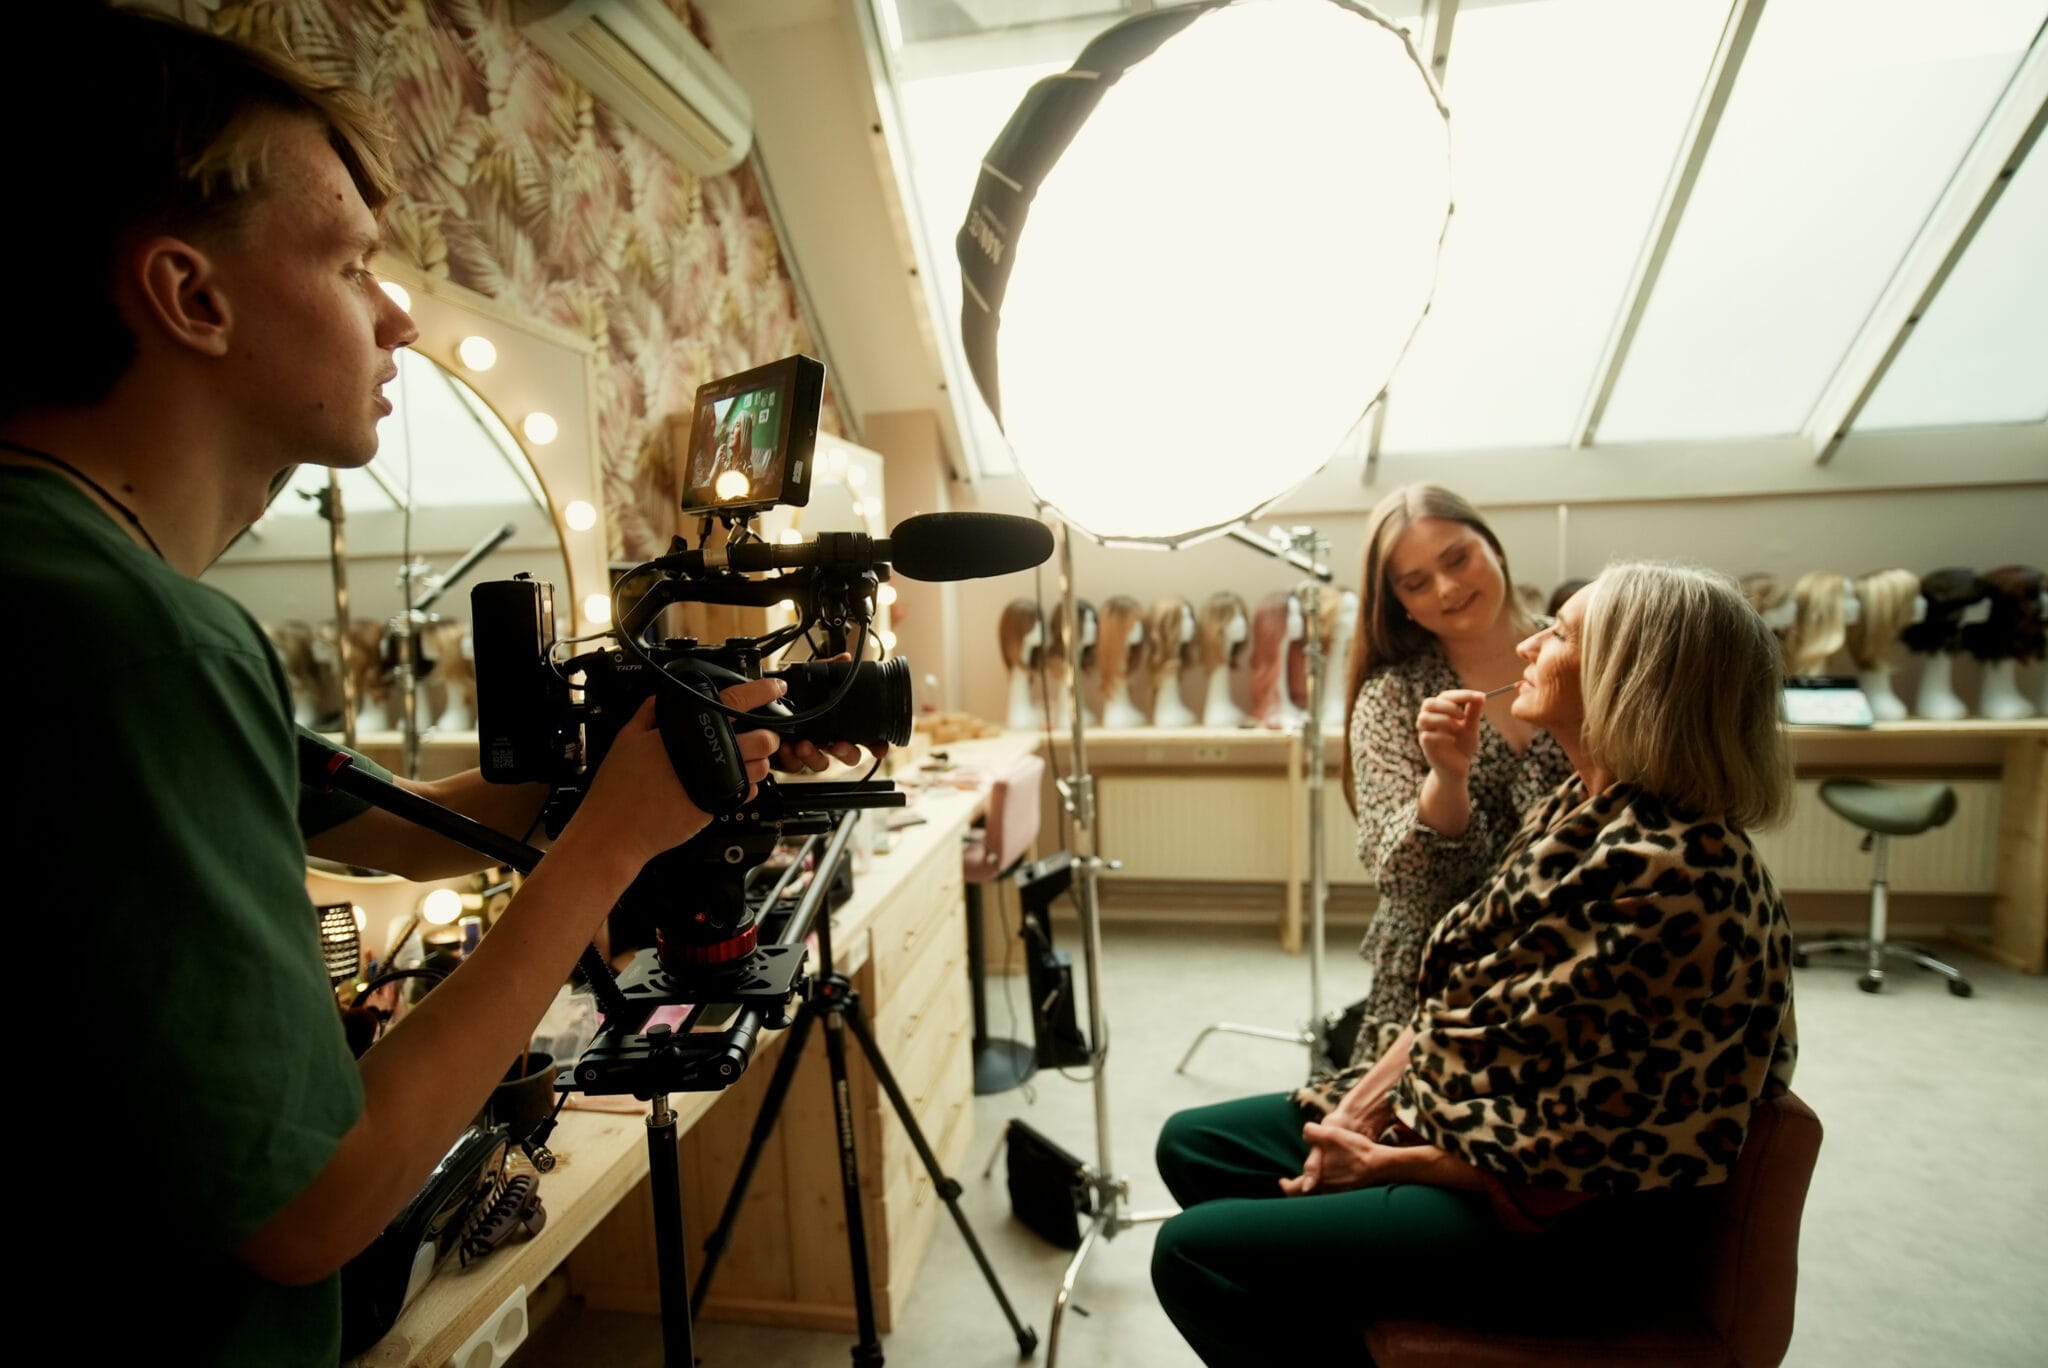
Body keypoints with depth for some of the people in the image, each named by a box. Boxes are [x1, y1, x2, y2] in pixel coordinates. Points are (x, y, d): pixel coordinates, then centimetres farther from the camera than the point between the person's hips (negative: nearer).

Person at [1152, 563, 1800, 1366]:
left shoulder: (1668, 871, -28)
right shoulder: (1585, 811, 2)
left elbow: (1577, 1139, -25)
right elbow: (1457, 989, 6)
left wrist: (1385, 1164, -13)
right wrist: (1363, 1107, -3)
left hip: (1577, 1225, -9)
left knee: (1195, 1252, -14)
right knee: (1193, 1146, 11)